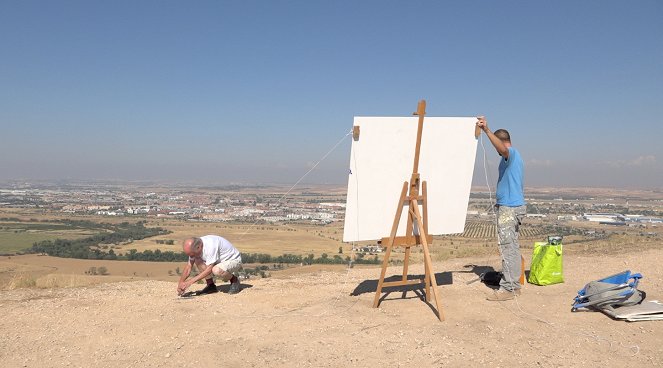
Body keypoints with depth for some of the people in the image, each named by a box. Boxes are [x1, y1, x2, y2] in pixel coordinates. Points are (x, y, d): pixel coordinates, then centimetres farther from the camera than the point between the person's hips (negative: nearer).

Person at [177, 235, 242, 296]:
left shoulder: (210, 246, -33)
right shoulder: (195, 247, -9)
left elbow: (209, 269, -32)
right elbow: (189, 266, -2)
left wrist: (190, 281, -30)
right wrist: (180, 282, -12)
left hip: (234, 260, -8)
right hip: (220, 261, 8)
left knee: (216, 270, -37)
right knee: (197, 260, -11)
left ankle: (234, 280, -7)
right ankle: (211, 285, 0)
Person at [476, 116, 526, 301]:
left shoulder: (511, 154, -11)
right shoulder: (515, 156, 21)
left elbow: (502, 149, -36)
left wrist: (486, 130, -43)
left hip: (509, 208, -11)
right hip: (516, 205, 11)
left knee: (507, 248, -10)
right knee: (513, 247, 13)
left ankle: (507, 288, -8)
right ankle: (514, 285, 19)